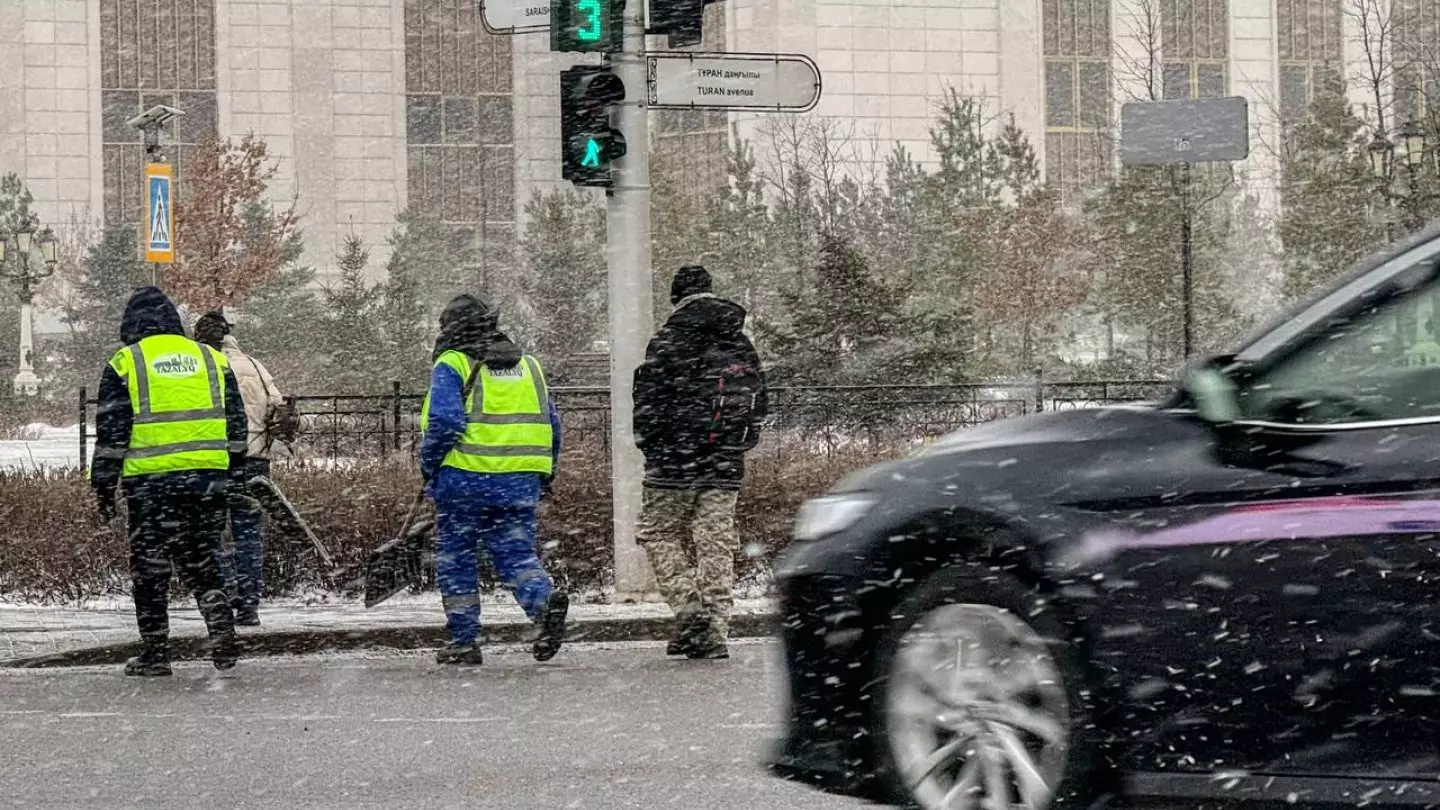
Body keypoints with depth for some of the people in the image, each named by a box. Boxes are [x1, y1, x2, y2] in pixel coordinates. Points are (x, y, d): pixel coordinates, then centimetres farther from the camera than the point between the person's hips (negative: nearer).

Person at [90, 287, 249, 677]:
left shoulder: (125, 363, 0)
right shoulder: (212, 359, 11)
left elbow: (112, 431, -2)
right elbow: (235, 425, 13)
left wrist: (104, 485, 3)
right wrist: (235, 478, 19)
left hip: (150, 481, -3)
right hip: (208, 479, 3)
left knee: (151, 568, 5)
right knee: (204, 562, 12)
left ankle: (155, 652, 7)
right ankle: (222, 636, -3)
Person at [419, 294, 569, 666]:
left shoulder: (453, 365, -2)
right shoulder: (528, 366, 15)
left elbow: (444, 421, -15)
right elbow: (551, 426, 14)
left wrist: (429, 468, -2)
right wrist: (544, 478, 22)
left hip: (465, 480, -4)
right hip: (520, 482, 4)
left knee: (456, 561, 9)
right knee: (518, 555, 5)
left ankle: (464, 641, 11)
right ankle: (546, 600, -24)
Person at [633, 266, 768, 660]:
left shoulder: (667, 343, -9)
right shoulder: (742, 346, 11)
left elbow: (647, 403, -10)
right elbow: (759, 405, 17)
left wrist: (649, 444, 5)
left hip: (675, 462, -5)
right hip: (727, 465, 5)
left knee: (659, 533, 8)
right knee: (717, 542, 6)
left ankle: (690, 611, -8)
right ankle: (715, 632, 4)